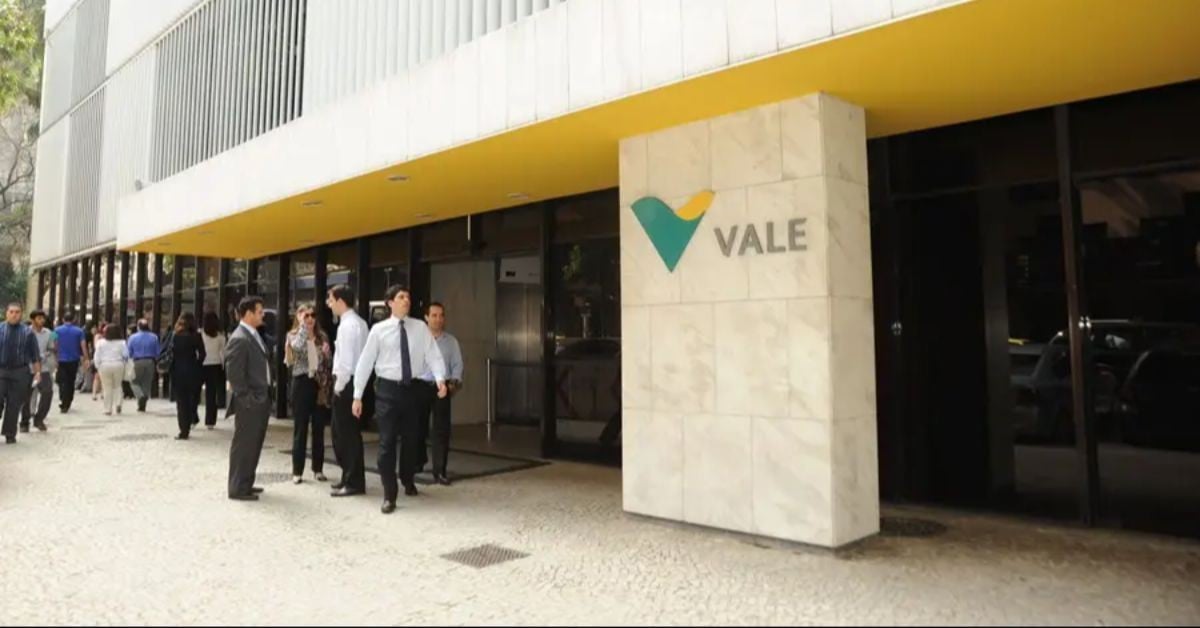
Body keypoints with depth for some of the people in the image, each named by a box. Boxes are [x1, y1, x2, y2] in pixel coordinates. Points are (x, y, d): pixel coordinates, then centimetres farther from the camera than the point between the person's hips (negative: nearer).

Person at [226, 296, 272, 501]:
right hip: (249, 403, -10)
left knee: (254, 444, 17)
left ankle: (246, 484, 28)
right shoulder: (239, 339, -16)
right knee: (243, 445, -1)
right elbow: (234, 374, -20)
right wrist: (247, 399, -18)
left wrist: (265, 397, 16)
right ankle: (237, 488, 9)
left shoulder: (255, 335, 14)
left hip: (262, 400, 10)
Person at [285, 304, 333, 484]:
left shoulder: (322, 336, 9)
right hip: (302, 382, -3)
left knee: (319, 428, 8)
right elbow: (297, 346, -25)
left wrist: (327, 354, -6)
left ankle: (318, 469, 18)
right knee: (300, 428, 2)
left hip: (320, 383, 3)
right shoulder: (293, 335, 1)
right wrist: (303, 325, -17)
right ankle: (297, 471, 9)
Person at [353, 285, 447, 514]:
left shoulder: (421, 328, 2)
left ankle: (408, 480, 42)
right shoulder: (379, 330, -3)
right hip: (388, 388, -3)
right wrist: (358, 396, -4)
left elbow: (433, 356, -6)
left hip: (413, 387, 3)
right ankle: (389, 495, 8)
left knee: (412, 439, 17)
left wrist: (440, 378, -25)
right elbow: (365, 362, -3)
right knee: (387, 442, -2)